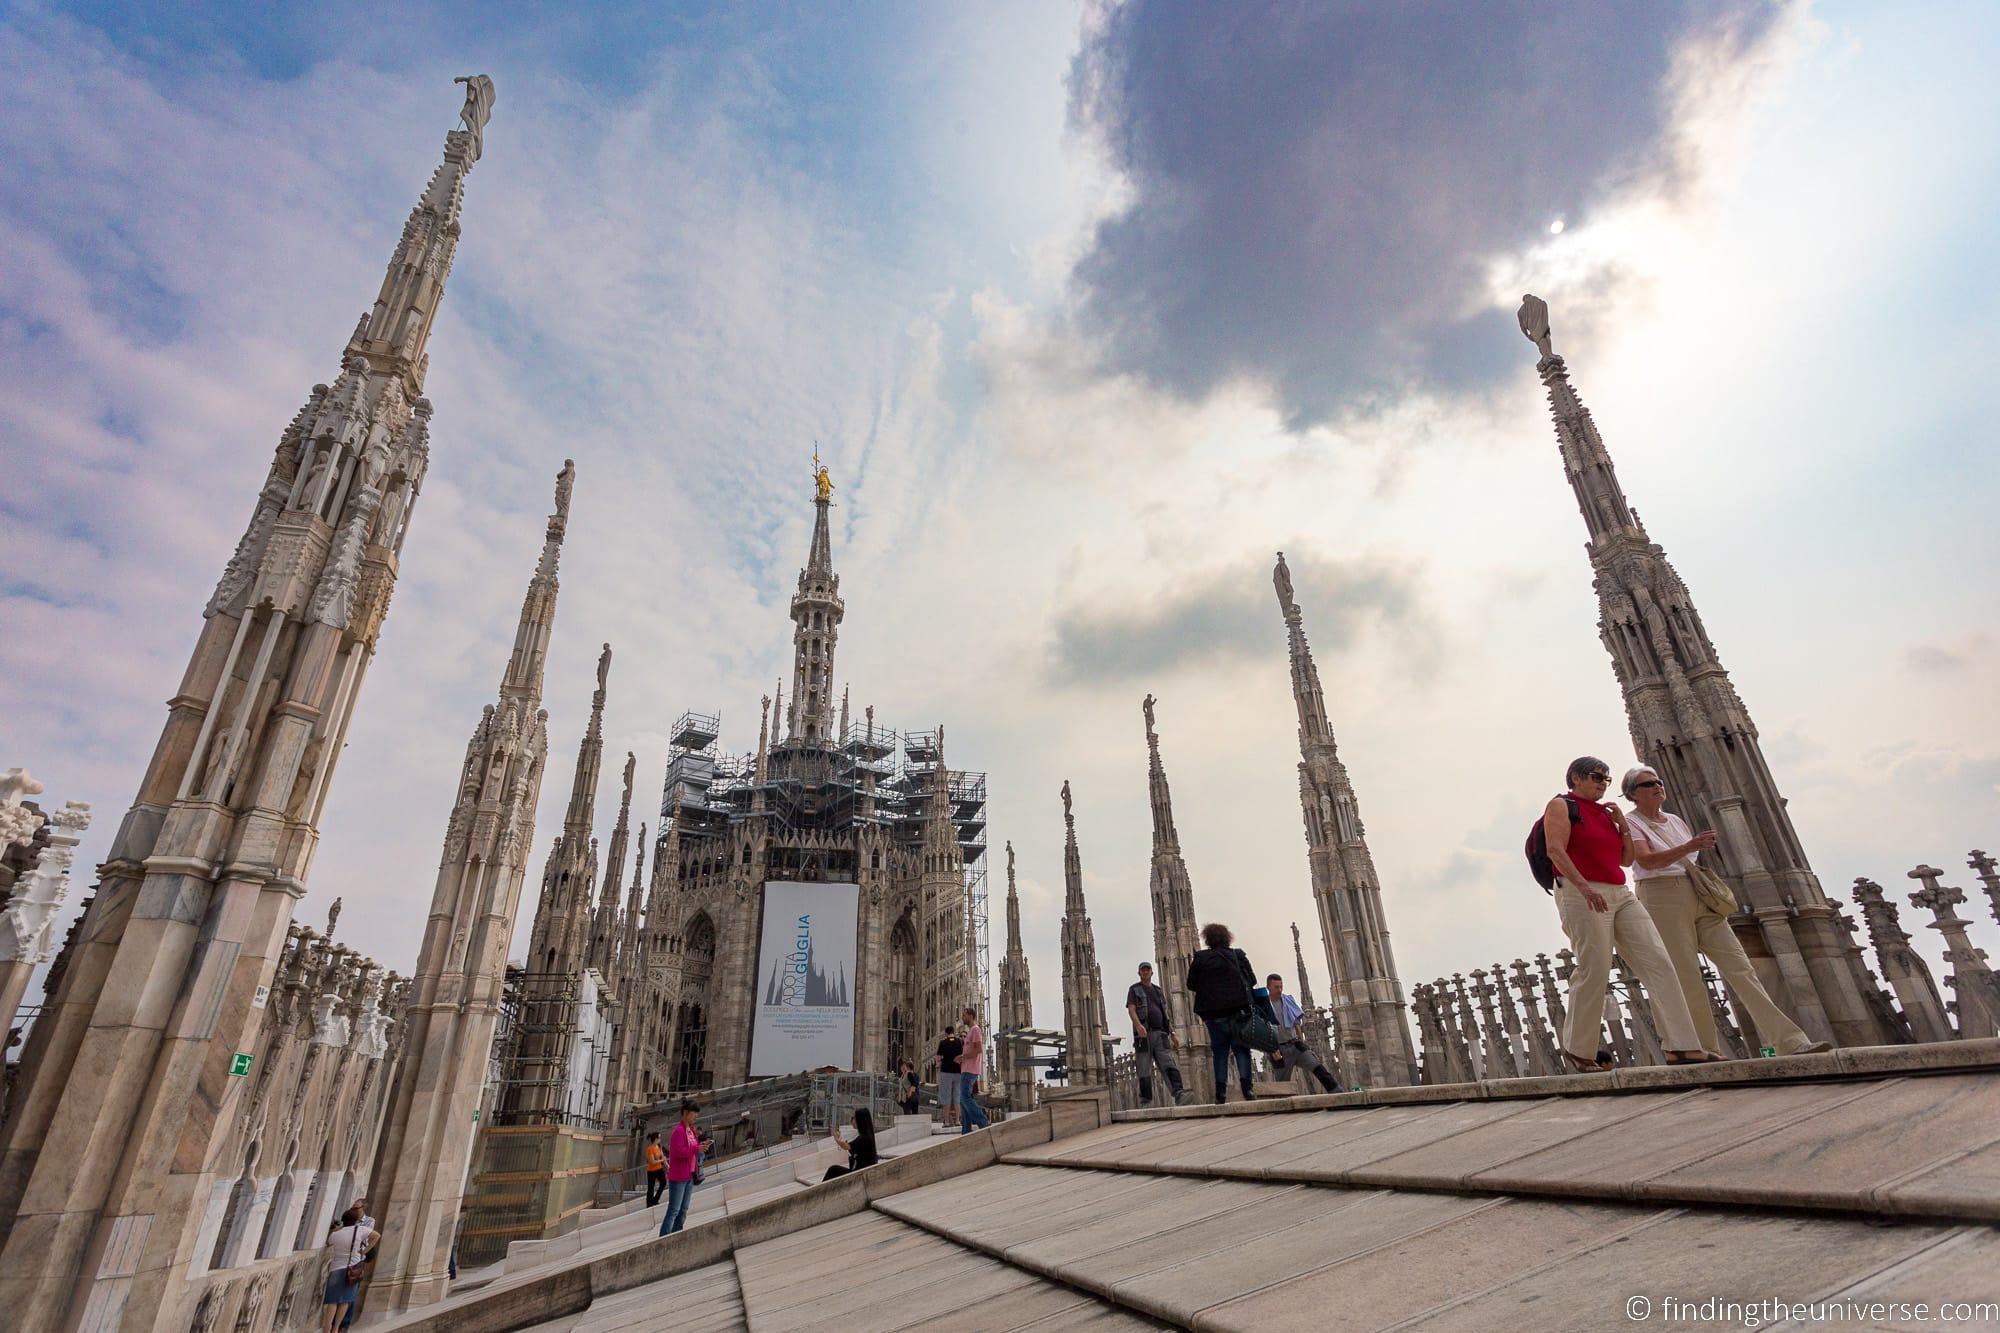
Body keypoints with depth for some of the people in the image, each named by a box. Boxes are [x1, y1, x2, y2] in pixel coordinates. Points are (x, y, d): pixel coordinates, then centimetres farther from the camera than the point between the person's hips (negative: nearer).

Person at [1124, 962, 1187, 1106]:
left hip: (1160, 1033, 3)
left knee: (1169, 1064, -13)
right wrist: (1138, 1025, -24)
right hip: (1143, 1034, -3)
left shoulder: (1159, 991, 23)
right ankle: (1145, 1100, 0)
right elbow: (1131, 1009, -5)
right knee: (1144, 1069, -4)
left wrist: (1172, 1033, 12)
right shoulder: (1134, 989, 9)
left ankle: (1178, 1094, -25)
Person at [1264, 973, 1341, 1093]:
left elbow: (1296, 1024, 15)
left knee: (1318, 1069, -14)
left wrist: (1302, 1043, 12)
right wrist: (1272, 1050, -19)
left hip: (1296, 1045, 3)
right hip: (1280, 1050, -3)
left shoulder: (1288, 1000, 7)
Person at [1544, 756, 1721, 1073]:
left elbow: (1626, 859, 21)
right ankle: (1577, 1049, 5)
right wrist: (1584, 886, -26)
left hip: (1620, 894, 8)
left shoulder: (1605, 812, 21)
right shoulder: (1561, 805, 0)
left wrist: (1622, 824, 9)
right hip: (1581, 895, -8)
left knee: (1658, 961, -4)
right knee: (1594, 970, -9)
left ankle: (1681, 1047, -4)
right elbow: (1556, 850, -14)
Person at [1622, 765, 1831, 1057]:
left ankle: (1791, 1043, -7)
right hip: (1664, 899, -6)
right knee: (1688, 979, -6)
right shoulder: (1630, 823, -1)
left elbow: (1694, 860, 26)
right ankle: (1708, 1050, 0)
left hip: (1699, 897, 6)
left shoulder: (1676, 820, 20)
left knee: (1741, 967, -4)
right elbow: (1646, 860, -18)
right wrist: (1687, 848, -29)